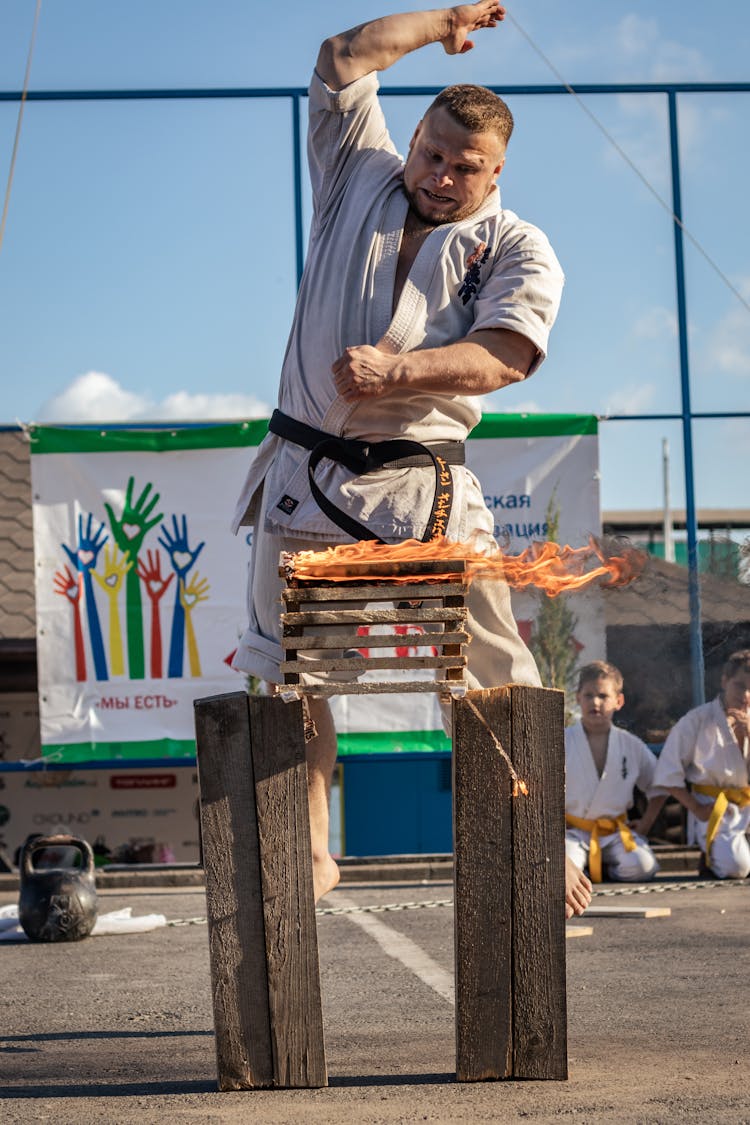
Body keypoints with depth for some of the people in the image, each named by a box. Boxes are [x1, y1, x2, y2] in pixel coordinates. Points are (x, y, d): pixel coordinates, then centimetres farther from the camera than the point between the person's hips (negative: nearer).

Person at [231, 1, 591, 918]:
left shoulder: (515, 248, 6)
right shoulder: (359, 180, 14)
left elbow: (506, 355, -11)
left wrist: (395, 370, -23)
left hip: (418, 487, -2)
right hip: (306, 477, 2)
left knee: (493, 672, -3)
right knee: (287, 669, 3)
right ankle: (309, 855, 13)